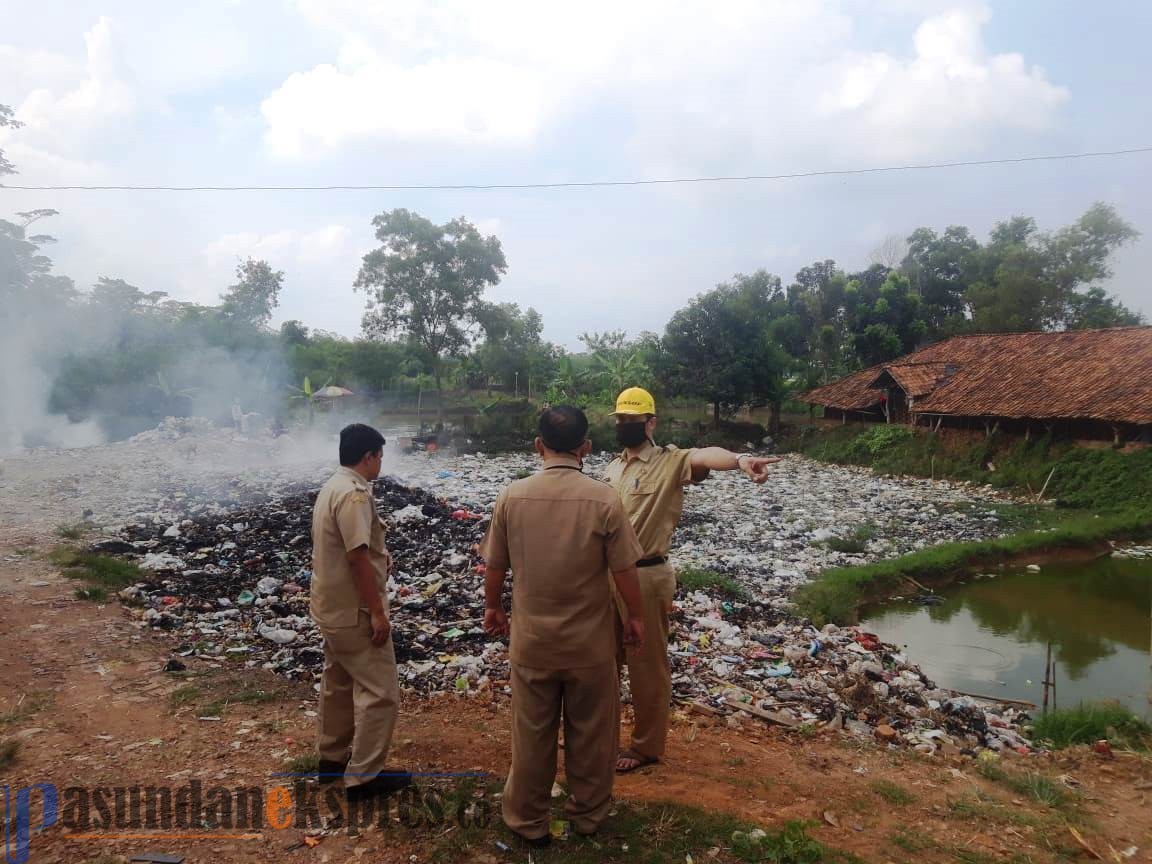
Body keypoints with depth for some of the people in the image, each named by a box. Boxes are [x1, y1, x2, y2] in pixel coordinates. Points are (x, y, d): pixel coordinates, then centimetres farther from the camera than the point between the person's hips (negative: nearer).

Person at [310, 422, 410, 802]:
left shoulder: (331, 487, 10)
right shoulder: (354, 494, -23)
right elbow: (358, 557, -27)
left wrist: (380, 556, 21)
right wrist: (377, 612, -23)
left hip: (332, 606, 11)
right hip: (354, 611, -11)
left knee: (339, 682, 22)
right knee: (379, 691, -2)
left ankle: (332, 757, 35)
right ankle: (364, 776, 5)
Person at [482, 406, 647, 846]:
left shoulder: (512, 496, -10)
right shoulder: (604, 499, -17)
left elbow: (495, 565, 1)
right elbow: (624, 570, -10)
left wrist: (492, 606, 19)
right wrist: (634, 616, 7)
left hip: (532, 637, 1)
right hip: (590, 639, -1)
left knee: (532, 733, 16)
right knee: (590, 731, 18)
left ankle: (529, 820, 32)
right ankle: (587, 813, 36)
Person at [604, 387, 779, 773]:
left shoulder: (669, 461, -12)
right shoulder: (612, 467, 11)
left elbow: (705, 456, -35)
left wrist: (740, 460, -56)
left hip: (647, 577, -7)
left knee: (647, 665, 6)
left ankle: (647, 746, 23)